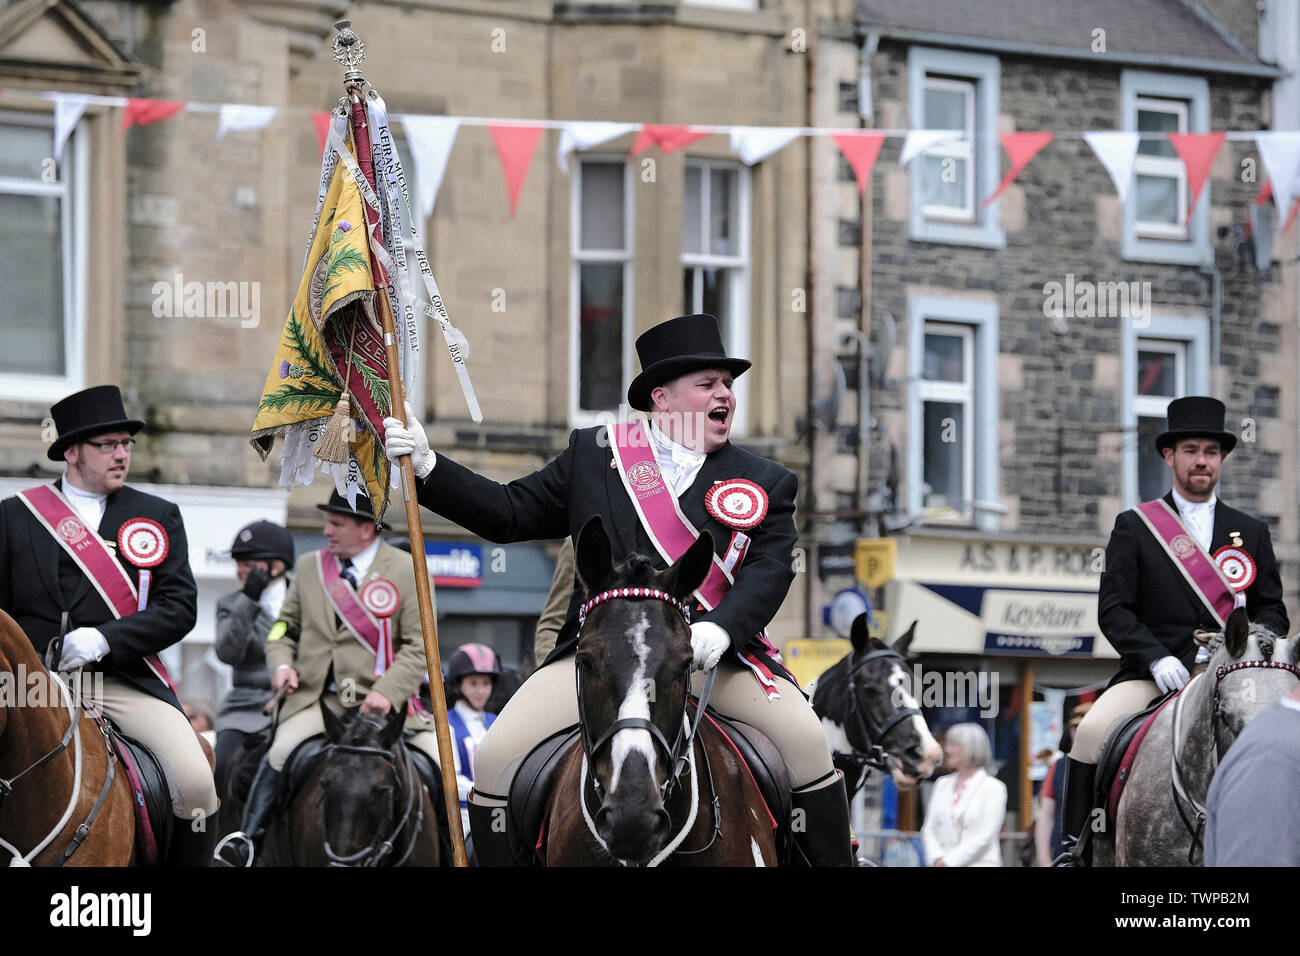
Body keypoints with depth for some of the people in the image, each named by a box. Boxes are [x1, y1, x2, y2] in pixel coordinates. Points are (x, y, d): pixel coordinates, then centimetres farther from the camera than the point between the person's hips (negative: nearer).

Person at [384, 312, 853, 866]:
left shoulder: (766, 483, 12)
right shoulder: (592, 455, 15)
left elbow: (770, 567, -2)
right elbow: (508, 514, 15)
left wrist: (720, 628, -22)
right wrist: (427, 466, 4)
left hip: (715, 651, 0)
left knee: (804, 739, -21)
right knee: (497, 758, -16)